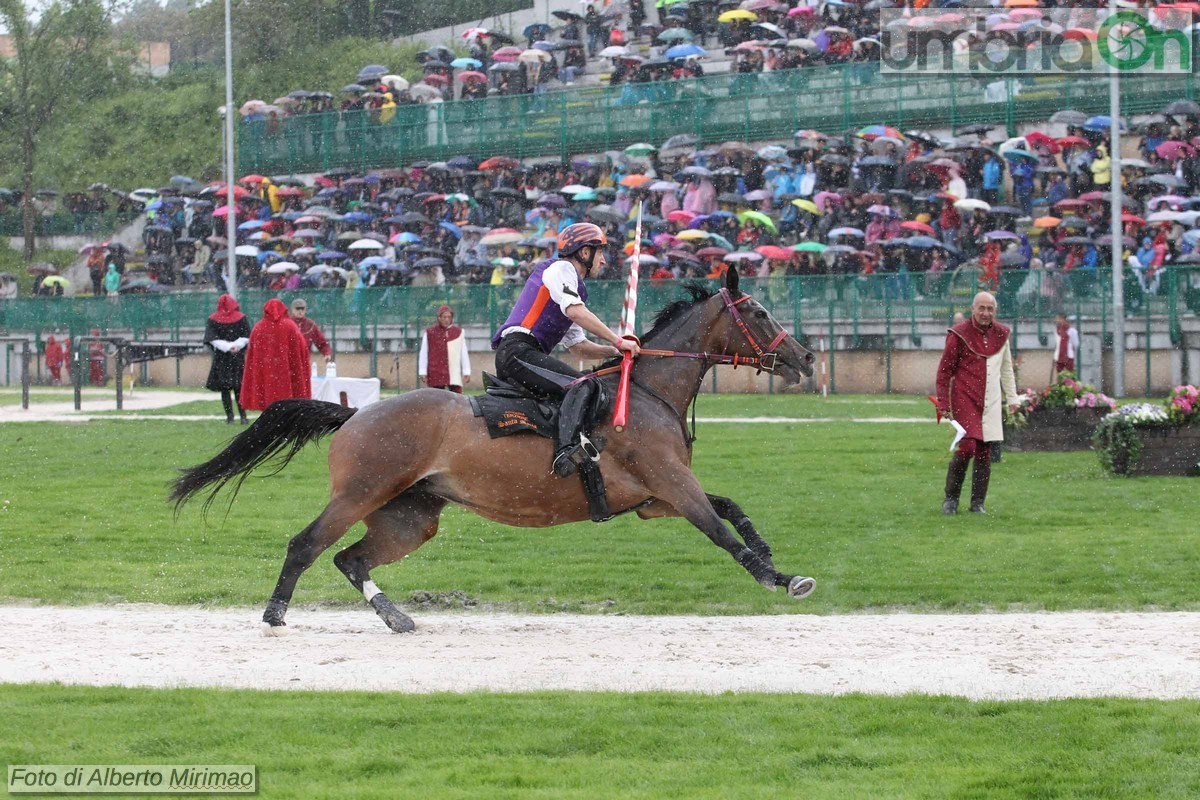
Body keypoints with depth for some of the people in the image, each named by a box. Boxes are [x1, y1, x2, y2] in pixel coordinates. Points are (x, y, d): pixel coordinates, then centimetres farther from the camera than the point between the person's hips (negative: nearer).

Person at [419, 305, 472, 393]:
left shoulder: (458, 332, 10)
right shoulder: (430, 333, 5)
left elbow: (464, 354, 11)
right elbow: (423, 354, 6)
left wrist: (466, 372, 8)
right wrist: (422, 372, 2)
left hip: (455, 375, 1)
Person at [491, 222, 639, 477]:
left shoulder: (571, 283, 32)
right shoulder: (561, 269, 3)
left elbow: (579, 347, 31)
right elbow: (576, 312, -14)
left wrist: (614, 351, 16)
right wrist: (618, 342, -12)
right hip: (518, 349, -11)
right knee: (584, 387, -25)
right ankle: (567, 449, -43)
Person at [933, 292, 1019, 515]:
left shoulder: (1000, 334, 9)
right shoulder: (959, 335, -6)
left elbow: (1006, 369, 21)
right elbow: (944, 370, -2)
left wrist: (1012, 398, 18)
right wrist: (943, 403, -5)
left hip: (990, 403, 5)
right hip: (964, 400, -5)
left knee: (985, 453, 3)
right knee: (967, 447, -14)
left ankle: (978, 502, 11)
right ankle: (951, 498, 2)